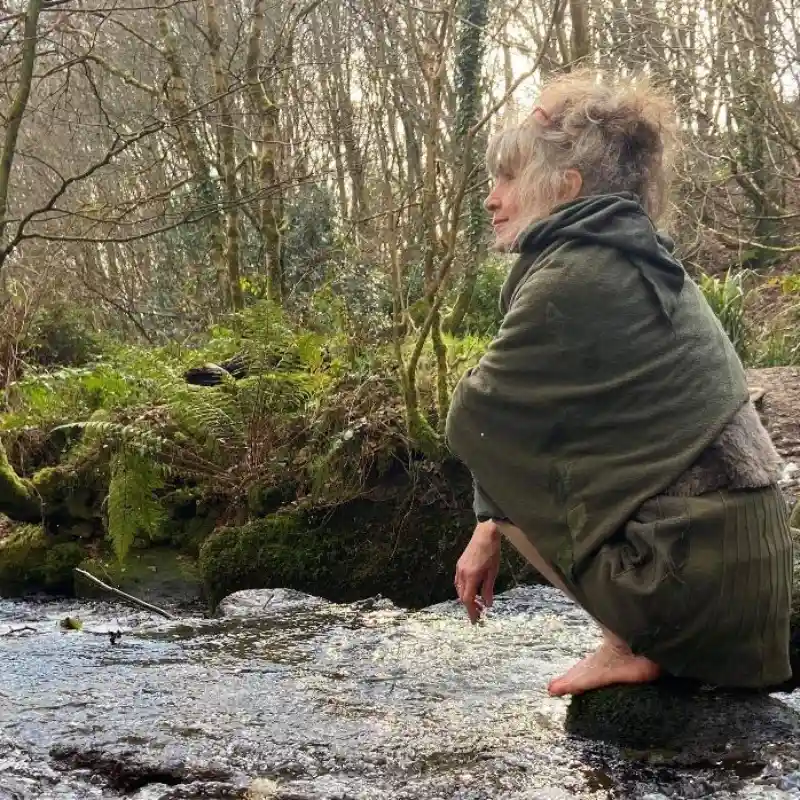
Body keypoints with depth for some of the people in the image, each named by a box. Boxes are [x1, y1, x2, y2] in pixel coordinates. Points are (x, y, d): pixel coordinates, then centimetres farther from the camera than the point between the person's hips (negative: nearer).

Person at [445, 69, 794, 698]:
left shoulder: (572, 279, -16)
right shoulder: (635, 263, 12)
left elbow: (473, 424, -8)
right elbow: (560, 419, 17)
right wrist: (490, 529, 17)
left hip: (691, 570, -8)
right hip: (740, 550, 8)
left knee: (487, 456, 5)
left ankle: (631, 646, 4)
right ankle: (644, 639, 17)